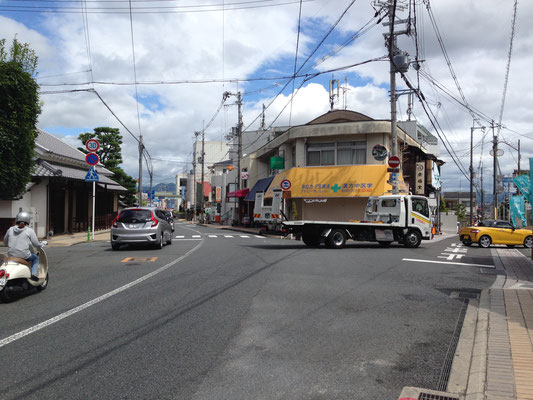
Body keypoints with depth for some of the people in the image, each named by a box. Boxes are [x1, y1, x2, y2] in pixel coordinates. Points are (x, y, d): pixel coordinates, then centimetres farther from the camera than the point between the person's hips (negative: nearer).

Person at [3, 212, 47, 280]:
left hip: (11, 256, 4)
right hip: (24, 256, -4)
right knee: (35, 258, 26)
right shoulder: (29, 231, -4)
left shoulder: (10, 229, 5)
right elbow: (36, 244, -1)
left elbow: (5, 242, 17)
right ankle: (34, 274, 7)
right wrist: (44, 243, 19)